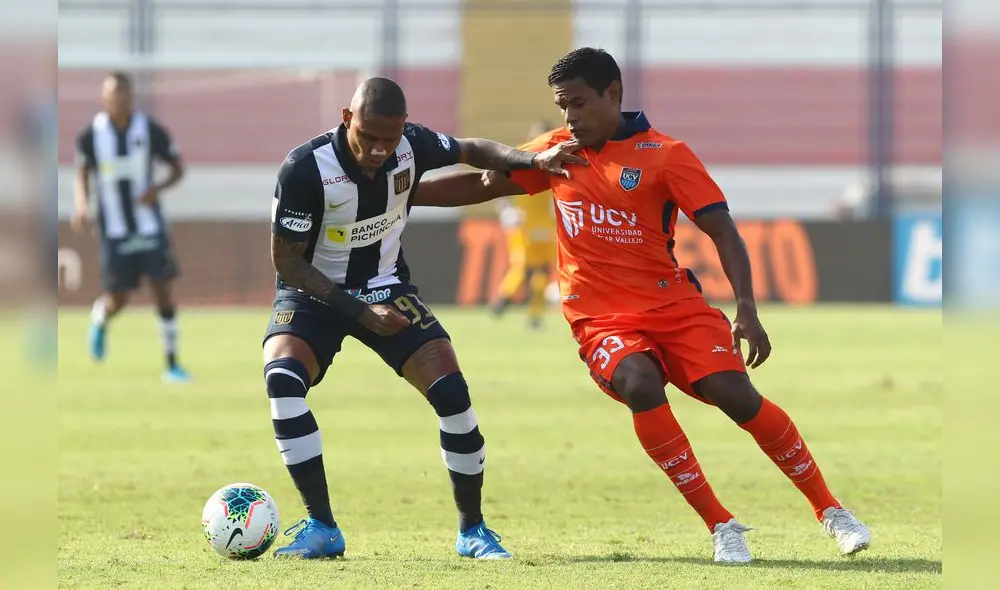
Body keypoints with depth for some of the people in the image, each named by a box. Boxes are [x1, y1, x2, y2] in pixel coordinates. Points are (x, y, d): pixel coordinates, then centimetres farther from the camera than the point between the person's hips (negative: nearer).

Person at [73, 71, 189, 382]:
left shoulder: (151, 130, -7)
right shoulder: (90, 135, -7)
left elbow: (178, 168, 2)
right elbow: (82, 176, 5)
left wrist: (157, 189, -18)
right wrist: (81, 206, -15)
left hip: (150, 225, 1)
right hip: (114, 229, 0)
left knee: (162, 290, -6)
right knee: (117, 300, 0)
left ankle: (172, 365, 2)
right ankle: (99, 320, 39)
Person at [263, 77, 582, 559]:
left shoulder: (412, 146, -15)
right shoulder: (305, 168, -26)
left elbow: (473, 151, 7)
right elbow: (285, 259, -19)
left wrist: (533, 161, -11)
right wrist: (361, 312, -24)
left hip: (385, 288, 3)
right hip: (312, 292, -3)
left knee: (451, 391, -14)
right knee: (281, 378, -31)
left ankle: (472, 530, 4)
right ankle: (321, 528, -23)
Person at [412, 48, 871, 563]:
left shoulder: (665, 155, -5)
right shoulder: (558, 151, 6)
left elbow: (721, 230, -9)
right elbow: (481, 185, 15)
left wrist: (747, 310, -21)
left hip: (674, 305, -1)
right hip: (603, 321, 1)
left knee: (738, 396, -19)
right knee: (641, 386, -30)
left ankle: (830, 510, 1)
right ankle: (720, 526, -21)